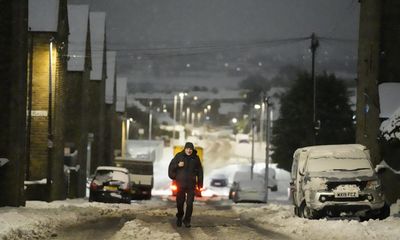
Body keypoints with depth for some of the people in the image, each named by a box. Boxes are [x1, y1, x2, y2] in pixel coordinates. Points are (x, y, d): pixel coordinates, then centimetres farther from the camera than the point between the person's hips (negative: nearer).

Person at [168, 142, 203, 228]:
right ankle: (179, 218, 27)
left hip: (191, 184, 0)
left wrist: (200, 183, 8)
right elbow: (171, 166, 4)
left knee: (189, 203, -5)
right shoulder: (179, 156, 0)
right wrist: (178, 165, -17)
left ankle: (187, 220, 5)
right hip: (180, 183, 0)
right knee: (180, 202, 6)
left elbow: (199, 171, 10)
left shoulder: (195, 158, 4)